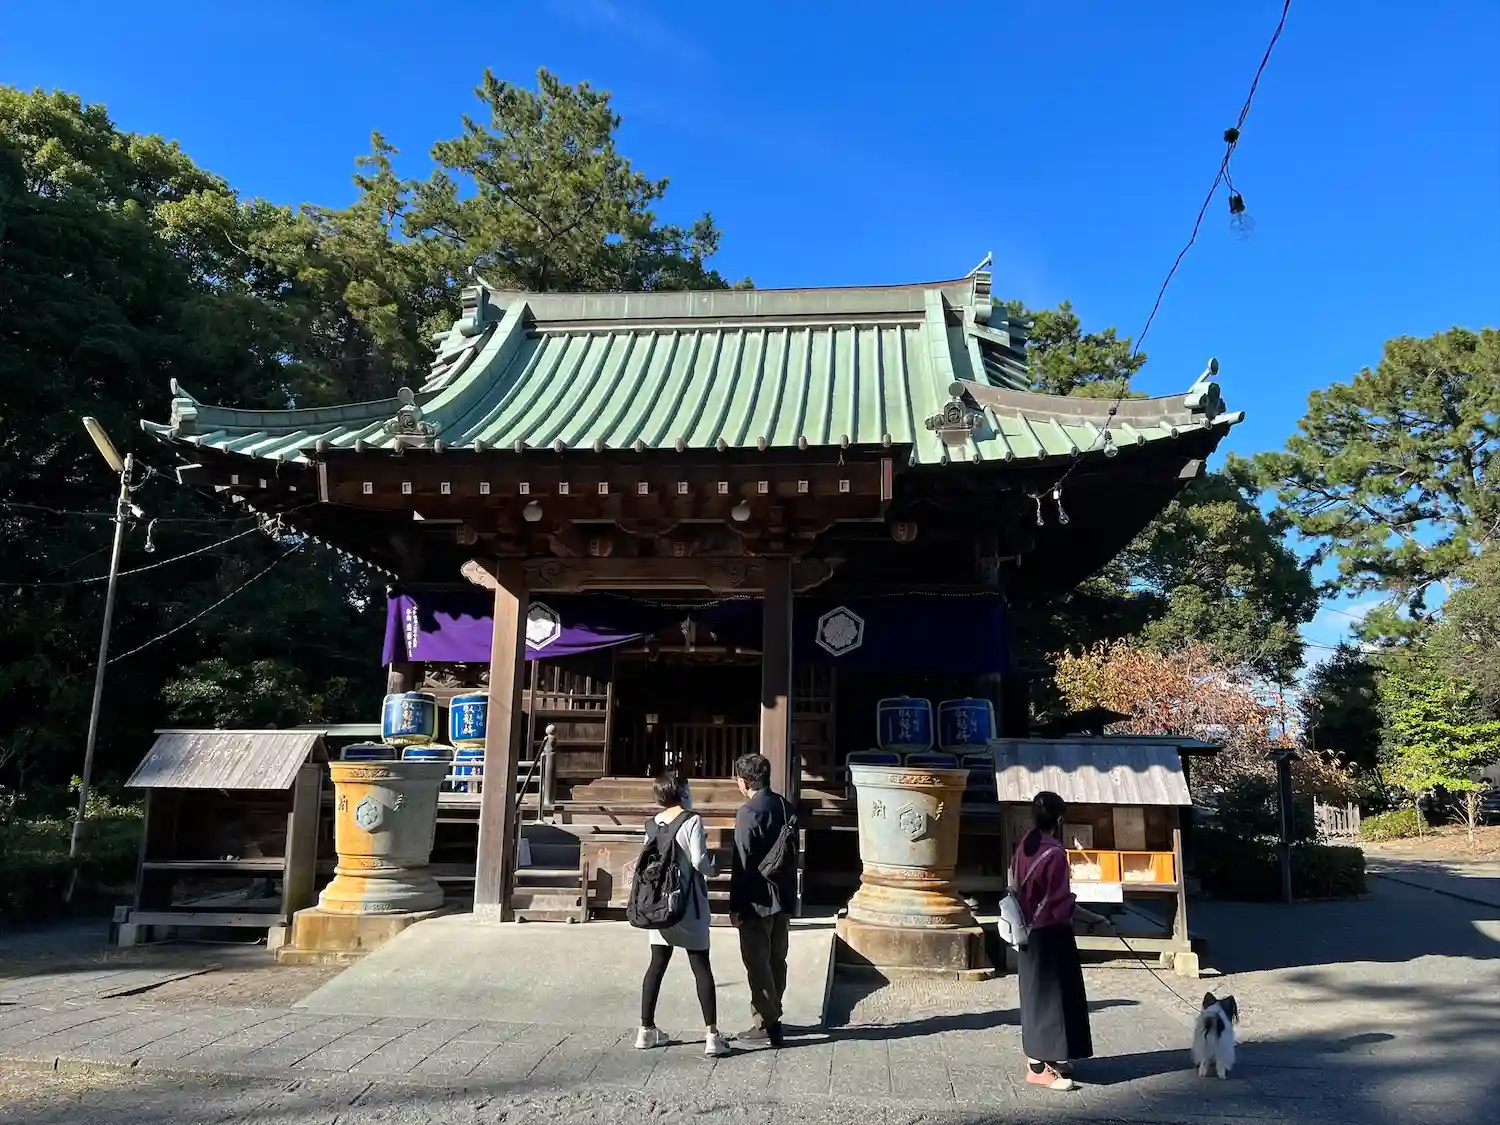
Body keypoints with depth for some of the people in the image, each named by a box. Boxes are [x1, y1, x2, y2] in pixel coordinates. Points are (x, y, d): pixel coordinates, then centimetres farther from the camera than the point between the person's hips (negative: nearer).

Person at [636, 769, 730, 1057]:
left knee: (657, 964, 14)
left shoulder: (651, 824, 4)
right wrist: (712, 862, 3)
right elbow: (700, 863, -18)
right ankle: (711, 1036, -1)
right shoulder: (692, 820, -12)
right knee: (701, 966, 1)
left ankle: (646, 1030, 19)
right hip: (689, 903, -5)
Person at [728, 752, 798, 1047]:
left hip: (757, 901, -8)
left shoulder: (749, 812, -17)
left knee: (757, 963, 1)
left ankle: (766, 1026, 4)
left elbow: (742, 864, -18)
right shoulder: (785, 807, 7)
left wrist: (735, 906, -12)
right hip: (784, 899, 8)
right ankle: (772, 1017, 27)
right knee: (776, 959, 16)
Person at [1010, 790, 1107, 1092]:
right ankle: (1040, 1069, 5)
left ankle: (1039, 1058, 28)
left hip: (1029, 933, 8)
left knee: (1036, 995, 17)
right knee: (1051, 996, 0)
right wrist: (1094, 919, -8)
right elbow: (1062, 905, -21)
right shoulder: (1055, 853, -21)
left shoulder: (1024, 846, 3)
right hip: (1051, 936, -8)